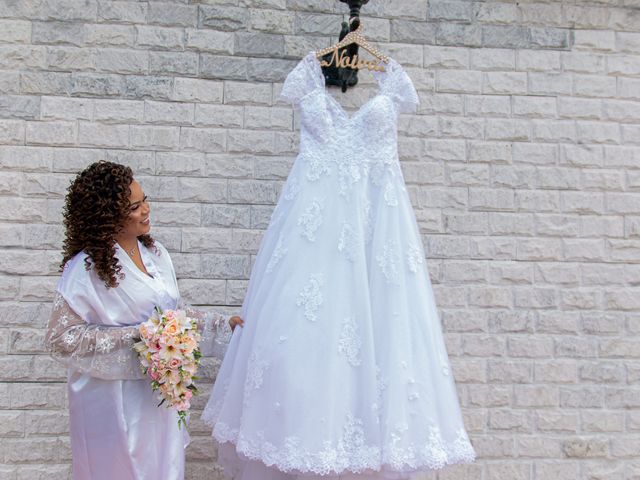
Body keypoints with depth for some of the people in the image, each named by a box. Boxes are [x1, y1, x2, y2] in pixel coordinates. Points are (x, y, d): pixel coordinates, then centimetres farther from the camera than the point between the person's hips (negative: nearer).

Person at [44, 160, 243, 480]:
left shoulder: (154, 251, 2)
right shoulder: (88, 268, -17)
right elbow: (61, 337, -16)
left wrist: (222, 325, 6)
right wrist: (135, 335, -21)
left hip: (160, 389, 6)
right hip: (115, 396, -6)